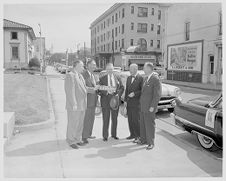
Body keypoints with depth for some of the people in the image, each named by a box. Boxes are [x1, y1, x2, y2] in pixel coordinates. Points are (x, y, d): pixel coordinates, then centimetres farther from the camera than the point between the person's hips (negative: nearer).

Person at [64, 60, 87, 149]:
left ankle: (77, 139, 26)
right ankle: (71, 141, 15)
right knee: (73, 124, 1)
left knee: (80, 123, 14)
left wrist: (84, 103, 15)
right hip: (74, 105, -8)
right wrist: (74, 104, -22)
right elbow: (70, 91, -19)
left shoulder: (80, 76, 15)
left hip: (81, 105, 9)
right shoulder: (70, 75, -13)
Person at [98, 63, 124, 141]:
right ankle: (105, 136, 11)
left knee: (115, 119, 11)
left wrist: (118, 94, -10)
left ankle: (114, 134, 26)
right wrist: (106, 91, -19)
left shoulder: (117, 78, 9)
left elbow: (122, 87, 7)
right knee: (105, 119, 1)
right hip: (105, 100, -2)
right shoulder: (102, 78, 3)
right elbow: (99, 89, -2)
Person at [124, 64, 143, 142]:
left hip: (136, 102, -6)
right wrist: (125, 100, 12)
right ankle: (132, 134, 22)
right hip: (129, 102, 7)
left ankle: (138, 136, 7)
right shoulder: (128, 78, 13)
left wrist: (134, 93, -20)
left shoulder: (141, 78, -8)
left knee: (136, 119, -4)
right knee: (130, 119, 11)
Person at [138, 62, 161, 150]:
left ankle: (151, 143, 12)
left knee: (149, 125, 0)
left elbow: (157, 94, -18)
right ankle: (143, 139, 28)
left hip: (150, 107, -8)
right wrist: (141, 104, 14)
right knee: (142, 124, 15)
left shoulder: (155, 79, -15)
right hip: (143, 106, 8)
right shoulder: (145, 78, 13)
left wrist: (152, 106, -19)